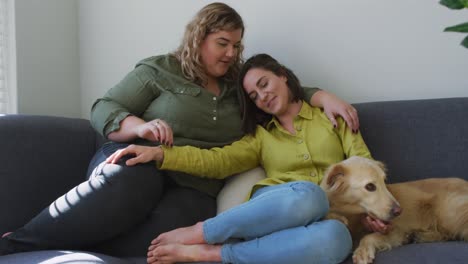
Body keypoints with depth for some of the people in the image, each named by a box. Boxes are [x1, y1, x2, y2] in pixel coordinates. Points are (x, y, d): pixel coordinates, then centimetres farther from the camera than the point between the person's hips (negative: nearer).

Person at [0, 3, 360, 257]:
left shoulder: (238, 85, 20)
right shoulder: (160, 70, 5)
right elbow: (103, 110, 2)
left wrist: (324, 97, 2)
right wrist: (140, 127, -19)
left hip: (193, 188, 3)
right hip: (138, 160, -2)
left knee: (170, 228, -36)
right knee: (131, 184, -42)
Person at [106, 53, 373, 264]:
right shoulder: (261, 135, 21)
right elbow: (217, 161, 8)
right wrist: (159, 153, -6)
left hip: (328, 217, 1)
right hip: (272, 209, 0)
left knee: (337, 236, -41)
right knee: (307, 194, -40)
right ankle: (198, 233, -28)